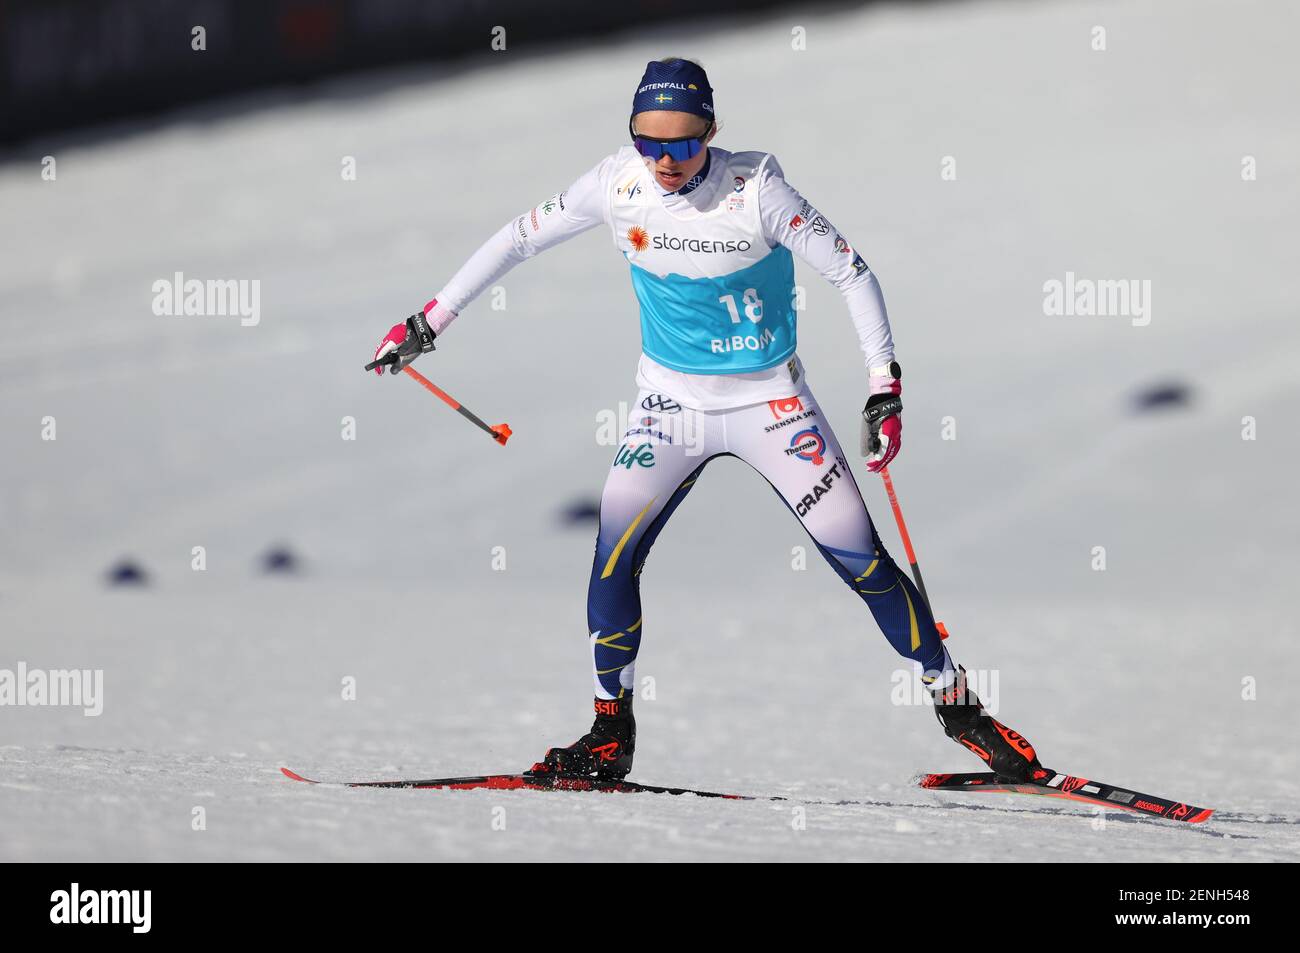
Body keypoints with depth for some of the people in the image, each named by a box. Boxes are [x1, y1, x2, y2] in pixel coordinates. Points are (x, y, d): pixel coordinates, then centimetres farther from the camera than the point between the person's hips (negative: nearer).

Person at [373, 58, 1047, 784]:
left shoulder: (754, 187, -20)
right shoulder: (621, 183, -11)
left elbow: (851, 273, -12)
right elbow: (521, 239, 1)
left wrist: (886, 389, -17)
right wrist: (429, 322, 3)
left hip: (769, 402, -2)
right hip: (672, 403, 2)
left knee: (864, 562, -5)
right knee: (614, 555, -14)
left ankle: (959, 705, 12)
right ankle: (611, 734, 2)